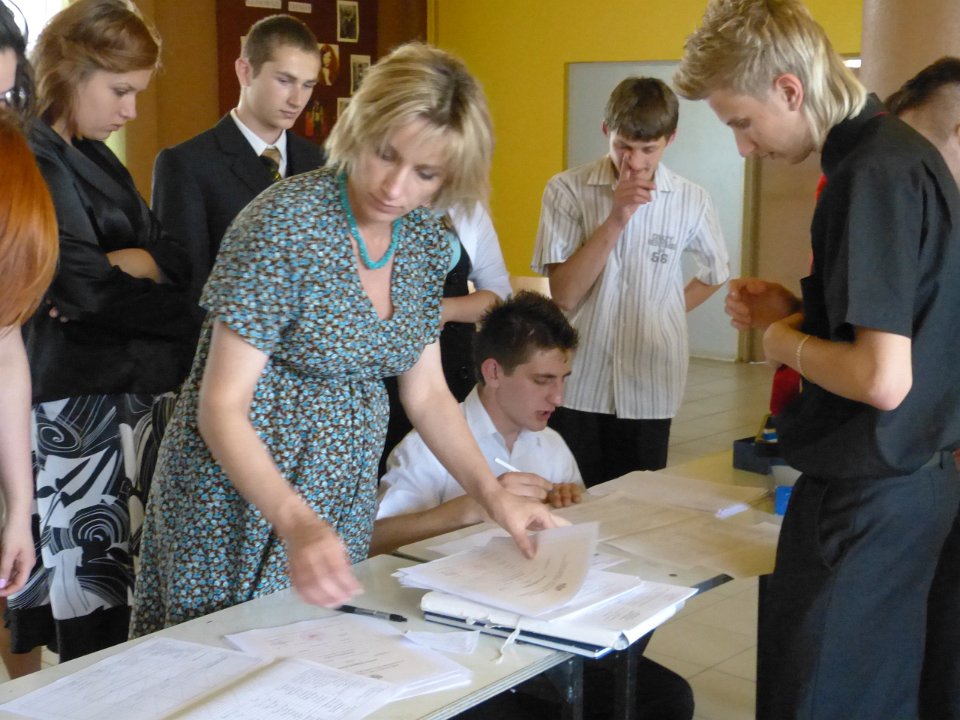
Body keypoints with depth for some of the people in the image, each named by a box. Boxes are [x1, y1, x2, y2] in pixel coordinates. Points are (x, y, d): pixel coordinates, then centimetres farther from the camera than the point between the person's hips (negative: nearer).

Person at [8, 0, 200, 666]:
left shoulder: (96, 160, 17)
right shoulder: (30, 160, -10)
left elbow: (178, 261, 9)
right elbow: (85, 286, -18)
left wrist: (125, 264, -11)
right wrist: (143, 269, -2)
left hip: (134, 403, 8)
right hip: (74, 411, -8)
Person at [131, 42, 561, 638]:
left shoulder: (425, 238, -1)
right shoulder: (284, 224, -21)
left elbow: (426, 392, 8)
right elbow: (222, 407, -22)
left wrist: (494, 494, -3)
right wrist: (296, 521, -36)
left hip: (343, 495, 6)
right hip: (242, 493, -6)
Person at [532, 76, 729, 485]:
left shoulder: (691, 202, 1)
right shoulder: (567, 191, -5)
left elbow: (714, 273, 19)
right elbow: (564, 294, -11)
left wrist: (666, 314, 8)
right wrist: (615, 219, -17)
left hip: (649, 392, 2)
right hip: (577, 388, -1)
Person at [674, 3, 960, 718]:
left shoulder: (874, 174, -22)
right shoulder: (899, 150, 8)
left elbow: (882, 379, -27)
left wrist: (788, 344, -10)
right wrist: (799, 309, 8)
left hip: (868, 496, -10)